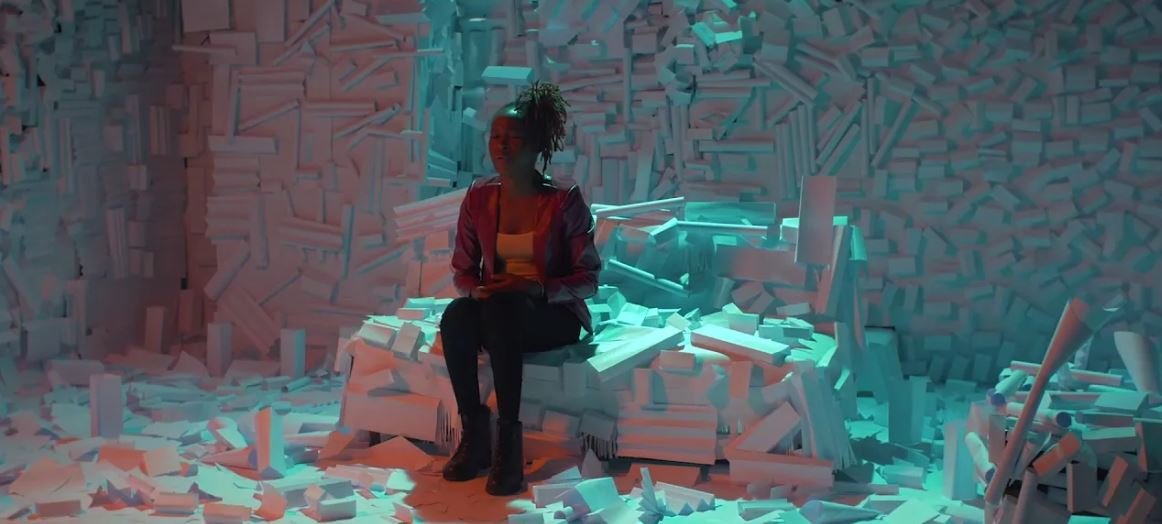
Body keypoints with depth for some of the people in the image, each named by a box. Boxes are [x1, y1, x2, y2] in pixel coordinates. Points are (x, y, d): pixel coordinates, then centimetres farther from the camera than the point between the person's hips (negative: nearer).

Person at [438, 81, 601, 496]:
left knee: (502, 310, -37)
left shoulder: (565, 201, -10)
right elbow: (462, 271, 10)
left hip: (553, 316, -3)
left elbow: (588, 280, -7)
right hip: (494, 312, 4)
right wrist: (477, 290, -14)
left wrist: (537, 288, -24)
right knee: (455, 316, -31)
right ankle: (474, 434, -24)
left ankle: (509, 439, -35)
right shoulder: (478, 198, 2)